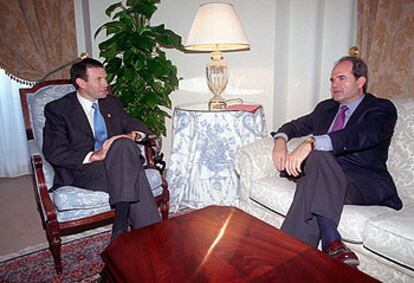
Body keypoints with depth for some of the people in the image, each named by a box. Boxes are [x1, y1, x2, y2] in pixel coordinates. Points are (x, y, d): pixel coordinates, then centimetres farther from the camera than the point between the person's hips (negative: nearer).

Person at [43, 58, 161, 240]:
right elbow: (54, 153, -7)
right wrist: (93, 156, -20)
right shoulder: (57, 109, 3)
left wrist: (132, 135, -8)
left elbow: (138, 125, 17)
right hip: (81, 171, -4)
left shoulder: (112, 103, 19)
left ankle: (121, 228, -31)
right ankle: (150, 231, -31)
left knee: (124, 145, -32)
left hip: (116, 164, 4)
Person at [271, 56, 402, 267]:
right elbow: (297, 125, 23)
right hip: (324, 176, 5)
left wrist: (310, 144, -34)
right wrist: (281, 139, -3)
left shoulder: (382, 109, 2)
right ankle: (331, 242, -33)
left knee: (318, 156, -34)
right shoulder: (326, 107, 22)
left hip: (365, 184, -4)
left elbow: (360, 135, -20)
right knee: (316, 158, -31)